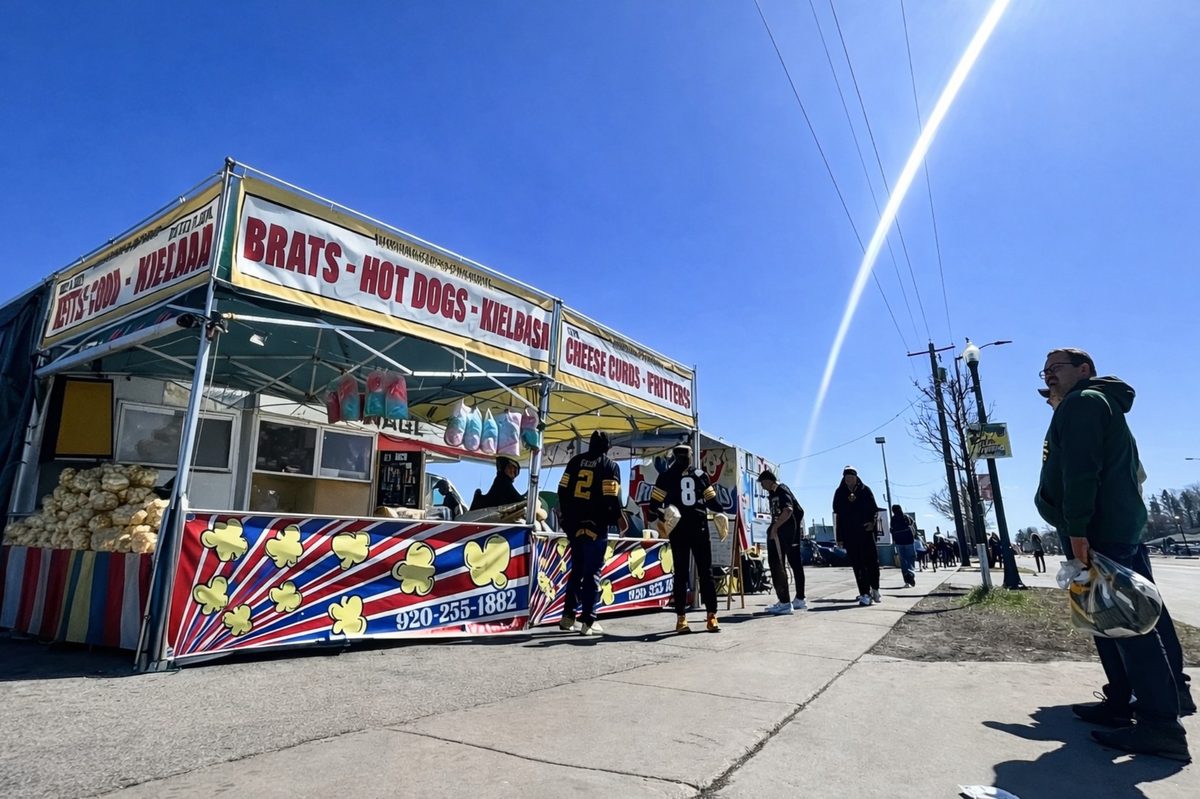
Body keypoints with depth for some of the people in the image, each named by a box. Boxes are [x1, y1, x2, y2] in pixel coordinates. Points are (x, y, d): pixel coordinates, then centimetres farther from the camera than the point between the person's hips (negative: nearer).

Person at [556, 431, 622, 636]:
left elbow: (563, 490, 8)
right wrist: (616, 518, 3)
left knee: (576, 569, 15)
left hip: (574, 525, 5)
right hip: (596, 527, -5)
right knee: (592, 572, 0)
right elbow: (611, 498, -13)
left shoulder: (575, 461, 9)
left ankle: (568, 616, 16)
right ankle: (588, 621, 0)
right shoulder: (610, 466, -4)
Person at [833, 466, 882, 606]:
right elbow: (838, 515, 2)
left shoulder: (865, 490, 4)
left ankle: (875, 589, 22)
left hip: (866, 532, 0)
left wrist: (872, 522, -11)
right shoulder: (840, 493, 3)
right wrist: (840, 537, -1)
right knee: (858, 565, 0)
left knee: (872, 561, 3)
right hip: (849, 535, 0)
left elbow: (874, 509, 8)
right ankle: (865, 594, 3)